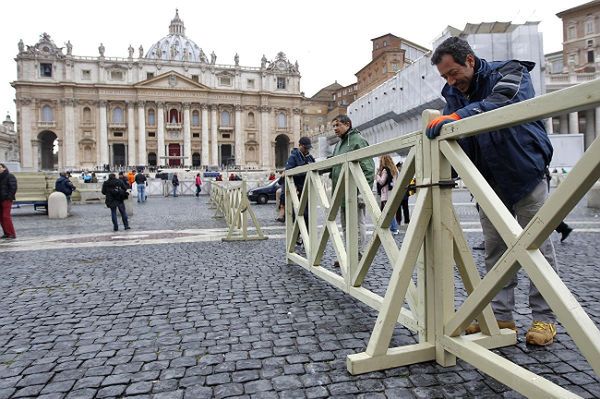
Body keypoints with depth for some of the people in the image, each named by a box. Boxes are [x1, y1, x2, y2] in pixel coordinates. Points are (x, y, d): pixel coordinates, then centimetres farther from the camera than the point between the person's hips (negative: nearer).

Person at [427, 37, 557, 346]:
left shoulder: (510, 73, -10)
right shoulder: (453, 93, 5)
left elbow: (502, 104, -34)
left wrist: (458, 116, -47)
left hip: (525, 173, -5)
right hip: (490, 181, 5)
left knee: (537, 245, 1)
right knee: (495, 249, 6)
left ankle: (544, 318, 13)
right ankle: (501, 316, 14)